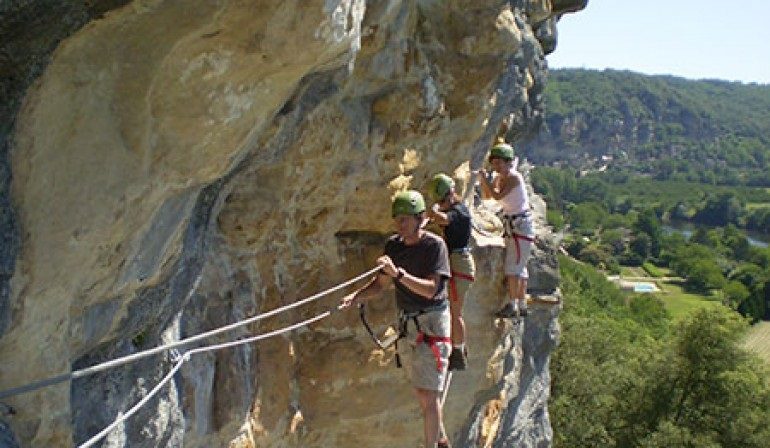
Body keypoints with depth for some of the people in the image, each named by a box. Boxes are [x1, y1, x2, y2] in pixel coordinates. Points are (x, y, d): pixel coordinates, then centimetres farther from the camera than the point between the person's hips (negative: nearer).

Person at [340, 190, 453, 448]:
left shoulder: (434, 245, -14)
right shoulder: (393, 245, 4)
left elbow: (430, 289, -22)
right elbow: (380, 284, 6)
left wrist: (398, 273, -32)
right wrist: (355, 297, -12)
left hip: (431, 322, -6)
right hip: (406, 323, 7)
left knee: (428, 392, -9)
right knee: (421, 392, 15)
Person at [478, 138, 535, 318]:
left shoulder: (514, 177, -18)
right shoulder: (499, 178, 8)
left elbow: (497, 195, -28)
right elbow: (487, 195, 14)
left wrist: (485, 178, -20)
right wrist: (483, 181, -2)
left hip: (521, 224, -9)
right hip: (511, 224, 9)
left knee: (513, 265, -11)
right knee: (519, 266, 13)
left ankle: (512, 305, -9)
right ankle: (522, 305, 20)